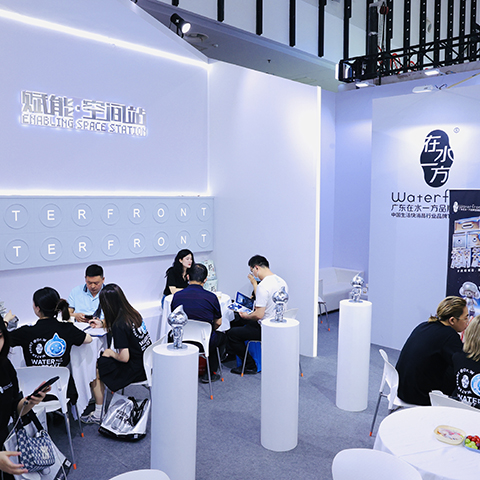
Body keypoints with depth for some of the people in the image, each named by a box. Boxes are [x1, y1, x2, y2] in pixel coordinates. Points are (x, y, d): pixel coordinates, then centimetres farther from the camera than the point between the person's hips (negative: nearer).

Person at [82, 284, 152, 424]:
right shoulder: (133, 313, -1)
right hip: (146, 362, 8)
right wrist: (103, 324, 22)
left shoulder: (119, 326, -25)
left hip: (136, 370, -8)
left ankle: (98, 414, 17)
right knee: (102, 360, 22)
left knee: (95, 370, 8)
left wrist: (111, 353, -5)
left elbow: (124, 357, -24)